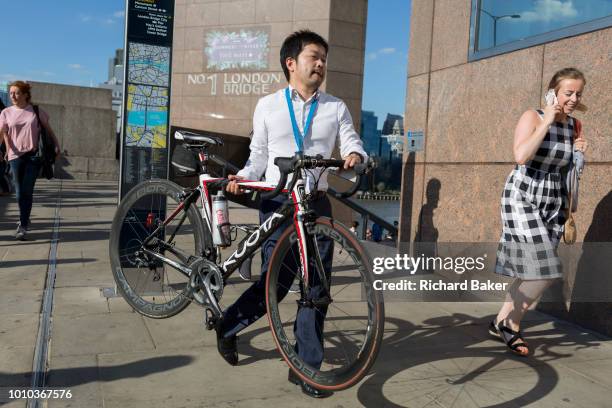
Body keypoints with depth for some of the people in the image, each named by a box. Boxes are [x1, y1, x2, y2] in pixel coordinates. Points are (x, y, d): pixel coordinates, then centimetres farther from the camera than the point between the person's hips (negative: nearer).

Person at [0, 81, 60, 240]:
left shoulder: (37, 111, 3)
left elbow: (48, 129, 12)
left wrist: (56, 145, 4)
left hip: (34, 155, -1)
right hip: (16, 155, 1)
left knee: (27, 191, -6)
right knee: (19, 192, 5)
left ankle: (23, 225, -2)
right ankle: (25, 220, 26)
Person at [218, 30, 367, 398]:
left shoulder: (336, 108, 9)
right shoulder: (267, 106, 7)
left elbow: (353, 143, 3)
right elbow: (260, 157, 9)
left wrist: (356, 154, -20)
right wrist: (244, 177, -10)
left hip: (316, 203, 2)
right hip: (277, 202, -1)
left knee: (315, 286, 2)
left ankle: (305, 367, 15)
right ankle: (227, 326, 26)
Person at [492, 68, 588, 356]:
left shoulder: (574, 125, 8)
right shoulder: (532, 117, -10)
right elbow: (521, 156, -27)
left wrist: (579, 153, 0)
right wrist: (547, 122, -21)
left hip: (553, 201, 7)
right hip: (522, 197, -7)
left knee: (533, 271, 7)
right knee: (544, 271, -12)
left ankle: (501, 322, 21)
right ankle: (511, 325, 8)